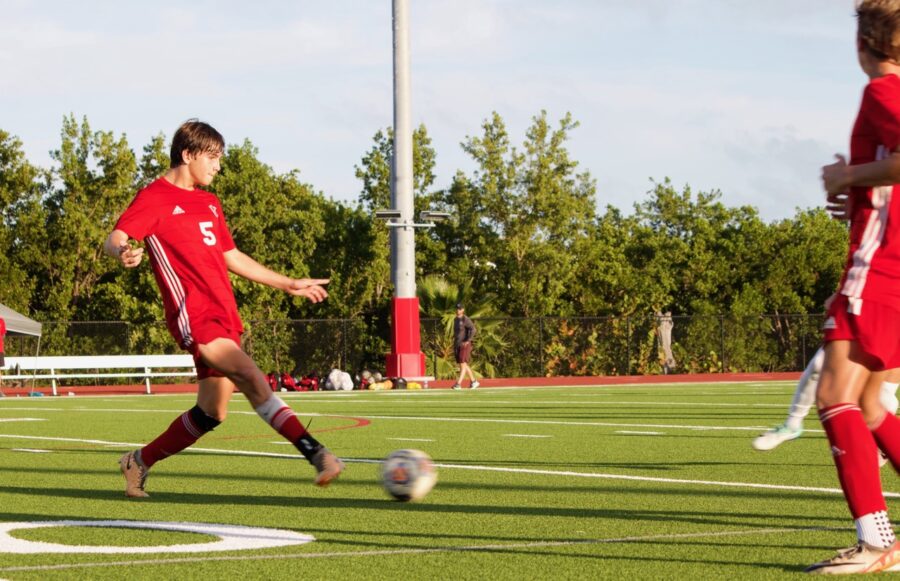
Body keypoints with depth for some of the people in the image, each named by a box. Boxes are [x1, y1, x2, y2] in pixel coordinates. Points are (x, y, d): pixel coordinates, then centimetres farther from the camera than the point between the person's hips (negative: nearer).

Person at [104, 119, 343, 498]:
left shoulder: (208, 203, 23)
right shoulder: (154, 198, -2)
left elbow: (232, 257, 31)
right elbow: (113, 241, -15)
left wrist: (288, 284, 32)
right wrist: (123, 252, -40)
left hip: (224, 316, 9)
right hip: (193, 316, -9)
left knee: (211, 413, 8)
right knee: (251, 378, -23)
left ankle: (139, 462, 24)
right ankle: (316, 454, -31)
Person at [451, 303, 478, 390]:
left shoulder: (465, 319, -10)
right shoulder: (456, 320, 14)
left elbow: (473, 329, -20)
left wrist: (468, 341, -24)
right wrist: (454, 344, 19)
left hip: (464, 345, -9)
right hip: (457, 345, 9)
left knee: (463, 364, -11)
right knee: (464, 365, 12)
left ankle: (458, 384, -17)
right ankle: (474, 381, 23)